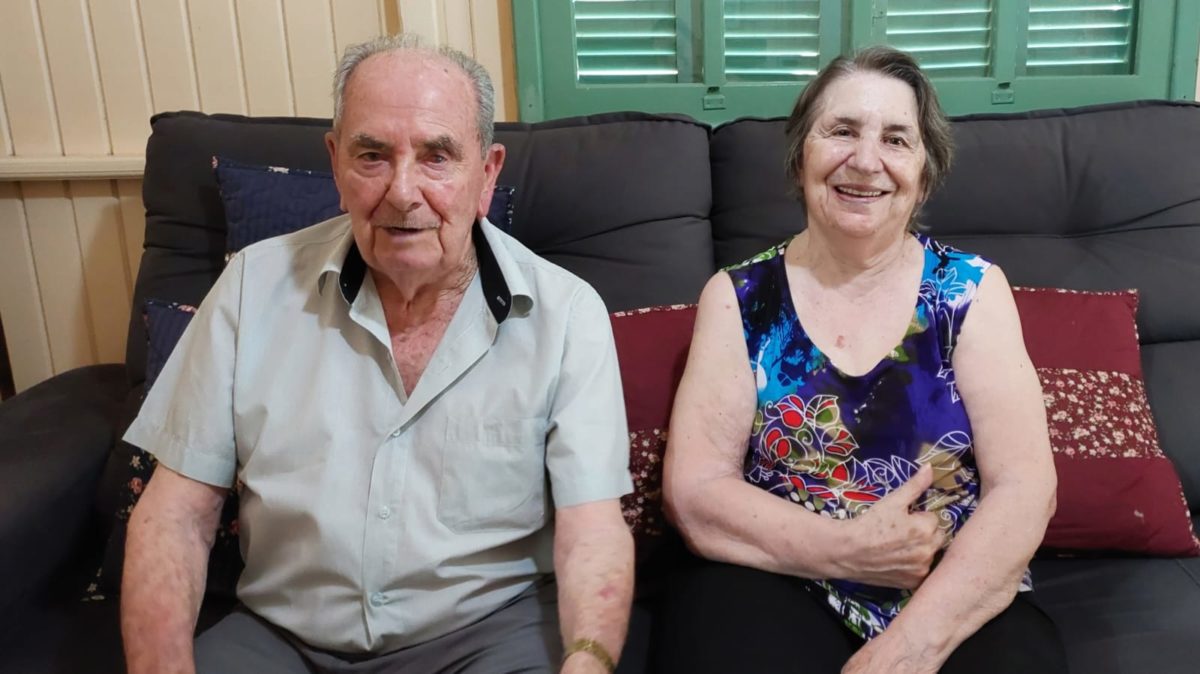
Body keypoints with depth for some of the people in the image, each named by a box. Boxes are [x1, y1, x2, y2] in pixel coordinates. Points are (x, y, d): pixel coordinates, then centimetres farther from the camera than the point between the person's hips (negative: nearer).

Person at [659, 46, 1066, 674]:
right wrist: (848, 549, -17)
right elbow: (695, 492, -5)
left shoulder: (972, 290, 2)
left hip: (958, 607, 1)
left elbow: (1023, 488, -6)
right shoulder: (738, 298, 1)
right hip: (778, 590, 0)